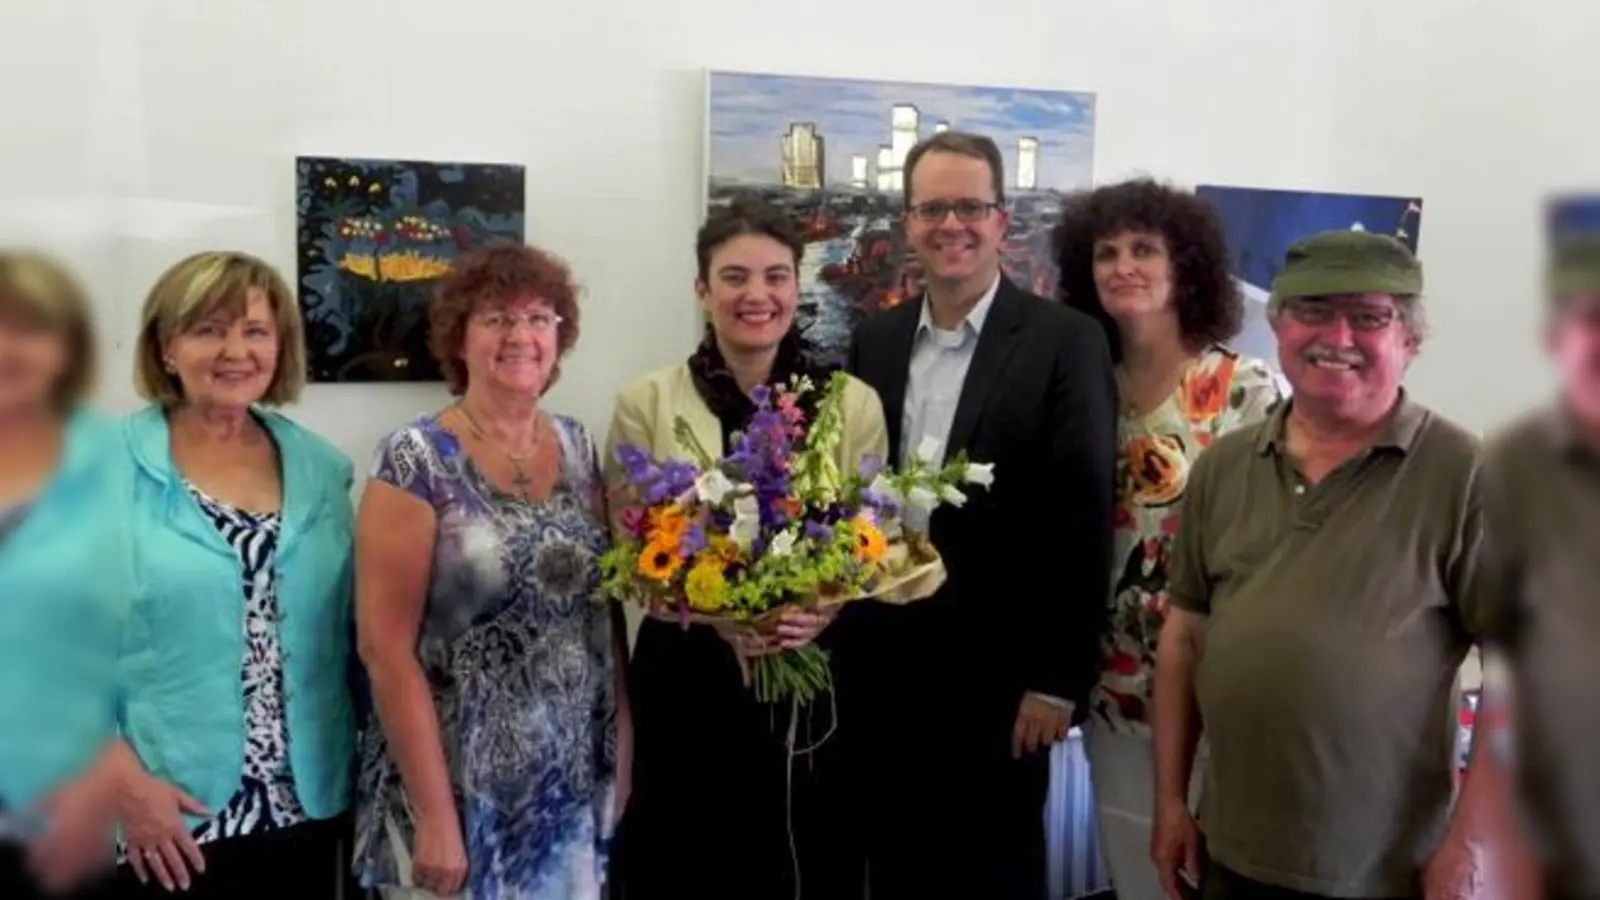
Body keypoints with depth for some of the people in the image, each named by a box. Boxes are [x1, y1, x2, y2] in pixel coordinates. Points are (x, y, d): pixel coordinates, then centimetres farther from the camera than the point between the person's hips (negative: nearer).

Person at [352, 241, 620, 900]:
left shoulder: (578, 449, 3)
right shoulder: (416, 460, -13)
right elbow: (385, 649, -15)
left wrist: (621, 744, 6)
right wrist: (435, 816, -16)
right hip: (458, 792, -5)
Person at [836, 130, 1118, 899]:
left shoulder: (1065, 341, -8)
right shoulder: (874, 339, 6)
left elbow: (1083, 520, -11)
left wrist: (1057, 680, -12)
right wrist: (843, 642, 4)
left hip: (997, 672, -4)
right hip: (880, 667, 4)